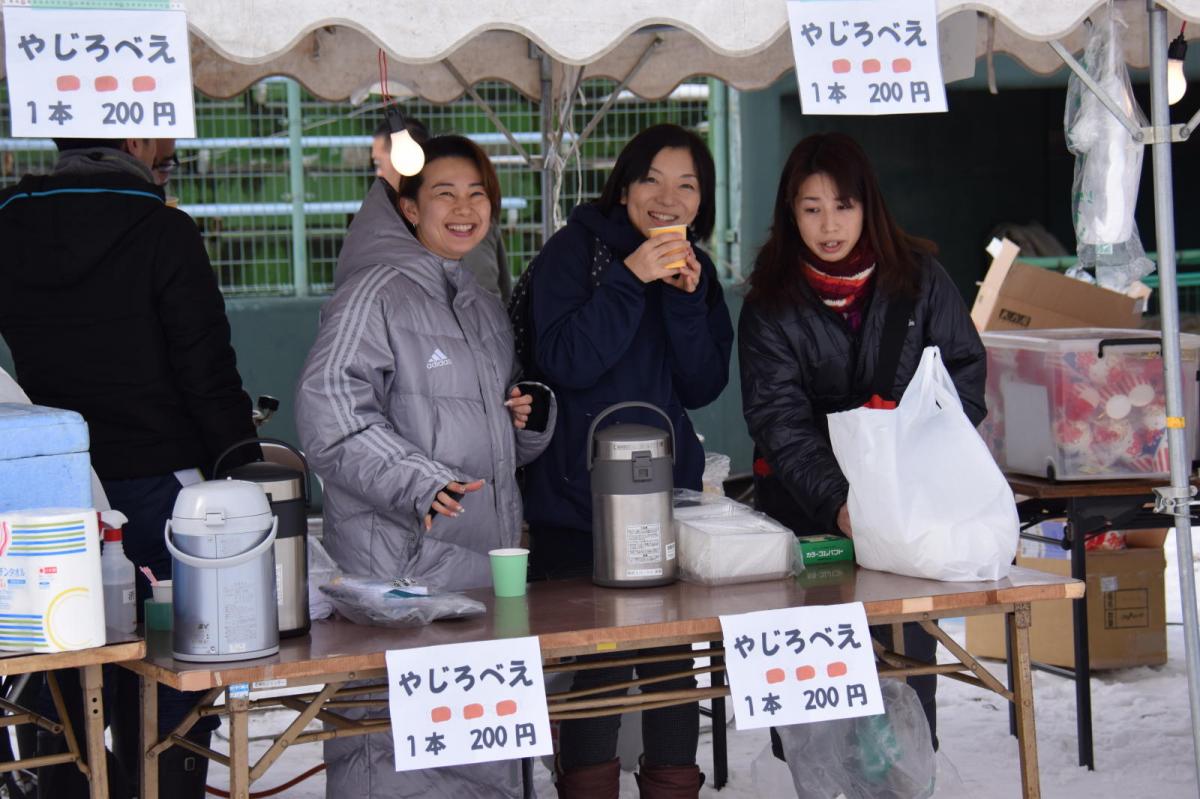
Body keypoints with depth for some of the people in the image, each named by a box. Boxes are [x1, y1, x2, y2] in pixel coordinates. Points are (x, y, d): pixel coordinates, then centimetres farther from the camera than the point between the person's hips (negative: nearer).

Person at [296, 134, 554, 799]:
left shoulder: (483, 308, 21)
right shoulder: (378, 291, -6)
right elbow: (328, 411, -17)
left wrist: (532, 417, 10)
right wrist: (417, 482, -25)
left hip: (487, 565, 8)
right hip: (401, 563, -8)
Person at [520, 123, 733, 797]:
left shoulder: (697, 269, 11)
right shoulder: (574, 251, -4)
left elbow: (704, 387, 2)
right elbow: (563, 363, -16)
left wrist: (687, 299, -11)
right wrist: (630, 279, -21)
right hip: (579, 502, -5)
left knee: (676, 662, 7)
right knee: (595, 669, -5)